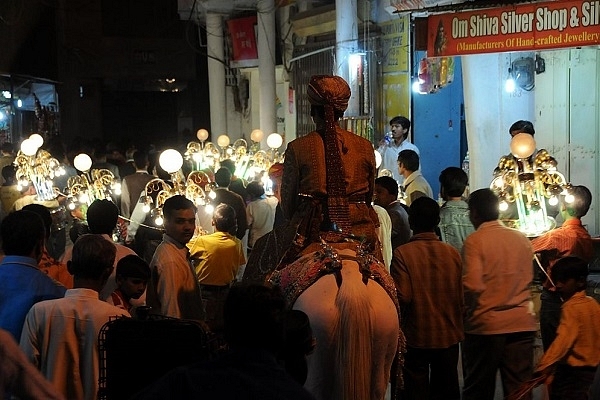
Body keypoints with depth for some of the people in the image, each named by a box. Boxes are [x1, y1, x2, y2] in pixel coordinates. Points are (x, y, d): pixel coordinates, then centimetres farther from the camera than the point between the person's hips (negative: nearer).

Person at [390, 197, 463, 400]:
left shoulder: (402, 253, -14)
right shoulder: (453, 253, -2)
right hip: (449, 337, 4)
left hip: (416, 338, -3)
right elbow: (461, 296, 4)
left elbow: (402, 297, -18)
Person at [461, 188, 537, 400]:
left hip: (486, 325, -4)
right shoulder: (522, 239, 8)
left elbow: (472, 285, -18)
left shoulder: (474, 241, -10)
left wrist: (466, 311, -1)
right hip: (522, 323, 4)